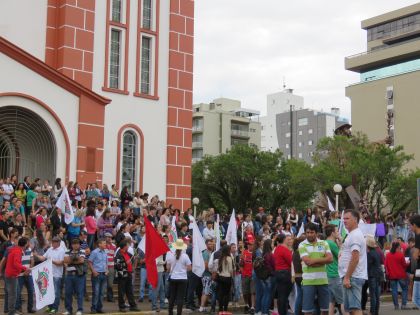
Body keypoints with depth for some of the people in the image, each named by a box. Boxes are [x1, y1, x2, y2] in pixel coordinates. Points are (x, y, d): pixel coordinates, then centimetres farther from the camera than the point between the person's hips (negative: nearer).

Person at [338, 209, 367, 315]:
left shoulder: (355, 235, -13)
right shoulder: (352, 235, 20)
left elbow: (355, 258, -21)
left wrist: (347, 277, -22)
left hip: (353, 277, -11)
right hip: (352, 276, 11)